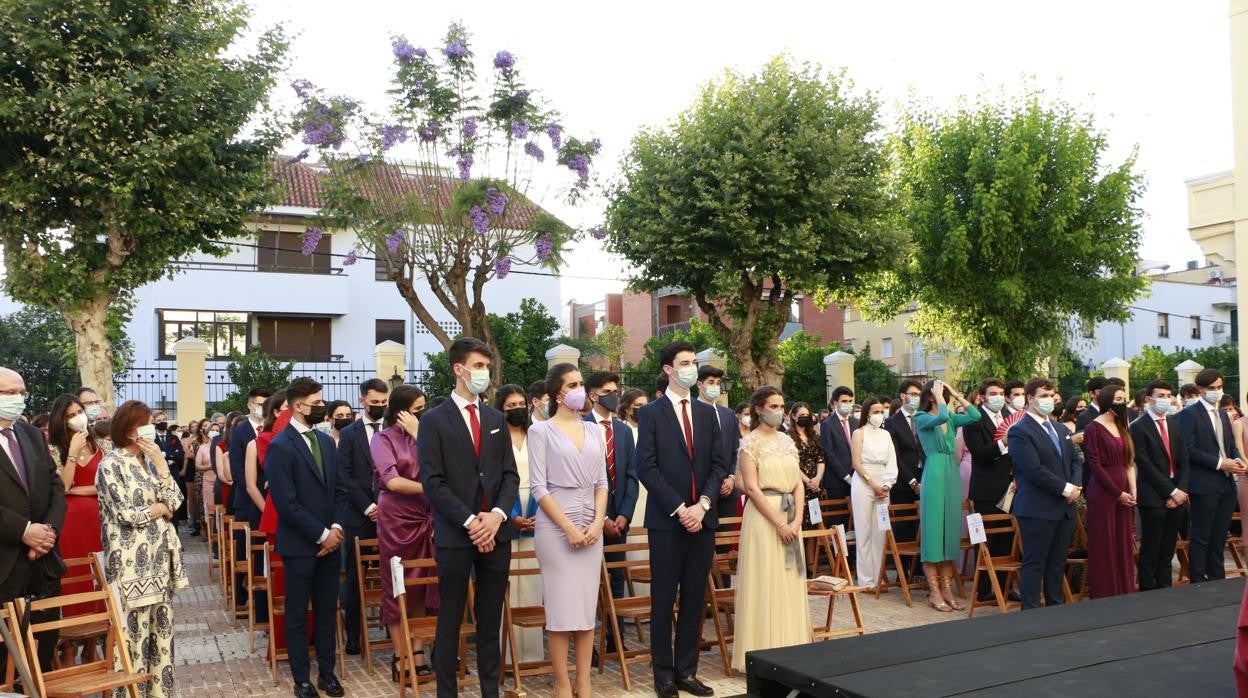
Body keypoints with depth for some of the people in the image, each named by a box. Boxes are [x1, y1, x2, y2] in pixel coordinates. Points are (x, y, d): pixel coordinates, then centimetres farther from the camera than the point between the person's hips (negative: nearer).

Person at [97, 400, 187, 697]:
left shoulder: (152, 459, 10)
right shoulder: (111, 465, -9)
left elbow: (174, 500, 1)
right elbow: (126, 514, -15)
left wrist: (160, 463, -7)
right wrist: (160, 508, -2)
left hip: (159, 556, 7)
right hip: (132, 560, -7)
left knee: (161, 626, 12)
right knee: (134, 630, -2)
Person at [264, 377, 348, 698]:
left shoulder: (326, 440, 9)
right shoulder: (280, 446, -12)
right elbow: (286, 503, -16)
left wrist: (336, 527, -4)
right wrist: (320, 534, -14)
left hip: (330, 541, 6)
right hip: (300, 544, -6)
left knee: (327, 610, 12)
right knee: (297, 613, 8)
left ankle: (327, 672, 24)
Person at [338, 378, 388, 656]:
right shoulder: (348, 434, 5)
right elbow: (345, 476, -2)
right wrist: (368, 506, -10)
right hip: (359, 517, 0)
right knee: (355, 578, 5)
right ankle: (352, 636, 13)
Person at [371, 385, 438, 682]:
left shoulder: (424, 434, 9)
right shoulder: (383, 439, -3)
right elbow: (392, 481, -15)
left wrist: (418, 434, -7)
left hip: (425, 518, 4)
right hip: (396, 519, -4)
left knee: (420, 585, 7)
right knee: (397, 586, 5)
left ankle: (417, 649, 14)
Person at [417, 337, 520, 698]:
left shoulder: (496, 419, 13)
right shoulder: (434, 420, -2)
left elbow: (510, 475, 9)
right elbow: (432, 481, -8)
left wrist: (497, 515, -8)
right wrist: (469, 522, -14)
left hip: (496, 532, 4)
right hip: (455, 534, -4)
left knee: (491, 620, 10)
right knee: (450, 620, 4)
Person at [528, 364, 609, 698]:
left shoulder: (594, 430, 10)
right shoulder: (541, 431, -3)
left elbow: (602, 482, 10)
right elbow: (538, 486, -7)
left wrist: (598, 522, -4)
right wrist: (568, 527, -13)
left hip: (591, 525, 4)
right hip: (555, 525, -4)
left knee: (587, 605, 6)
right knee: (561, 605, -1)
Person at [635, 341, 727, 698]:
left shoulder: (708, 413, 12)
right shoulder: (651, 413, -2)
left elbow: (718, 465, 7)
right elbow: (647, 468, -9)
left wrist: (703, 504, -8)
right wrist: (679, 508, -14)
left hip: (702, 517, 4)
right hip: (666, 519, -4)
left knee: (695, 598, 8)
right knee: (664, 599, 3)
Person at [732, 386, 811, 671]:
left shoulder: (788, 442, 11)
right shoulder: (750, 443, -8)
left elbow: (798, 483, 8)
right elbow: (752, 488, -14)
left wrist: (796, 520, -6)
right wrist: (778, 524, -16)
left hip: (790, 517, 6)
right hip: (763, 517, -6)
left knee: (790, 584, 10)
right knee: (765, 584, -2)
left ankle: (790, 649, 19)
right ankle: (765, 653, 6)